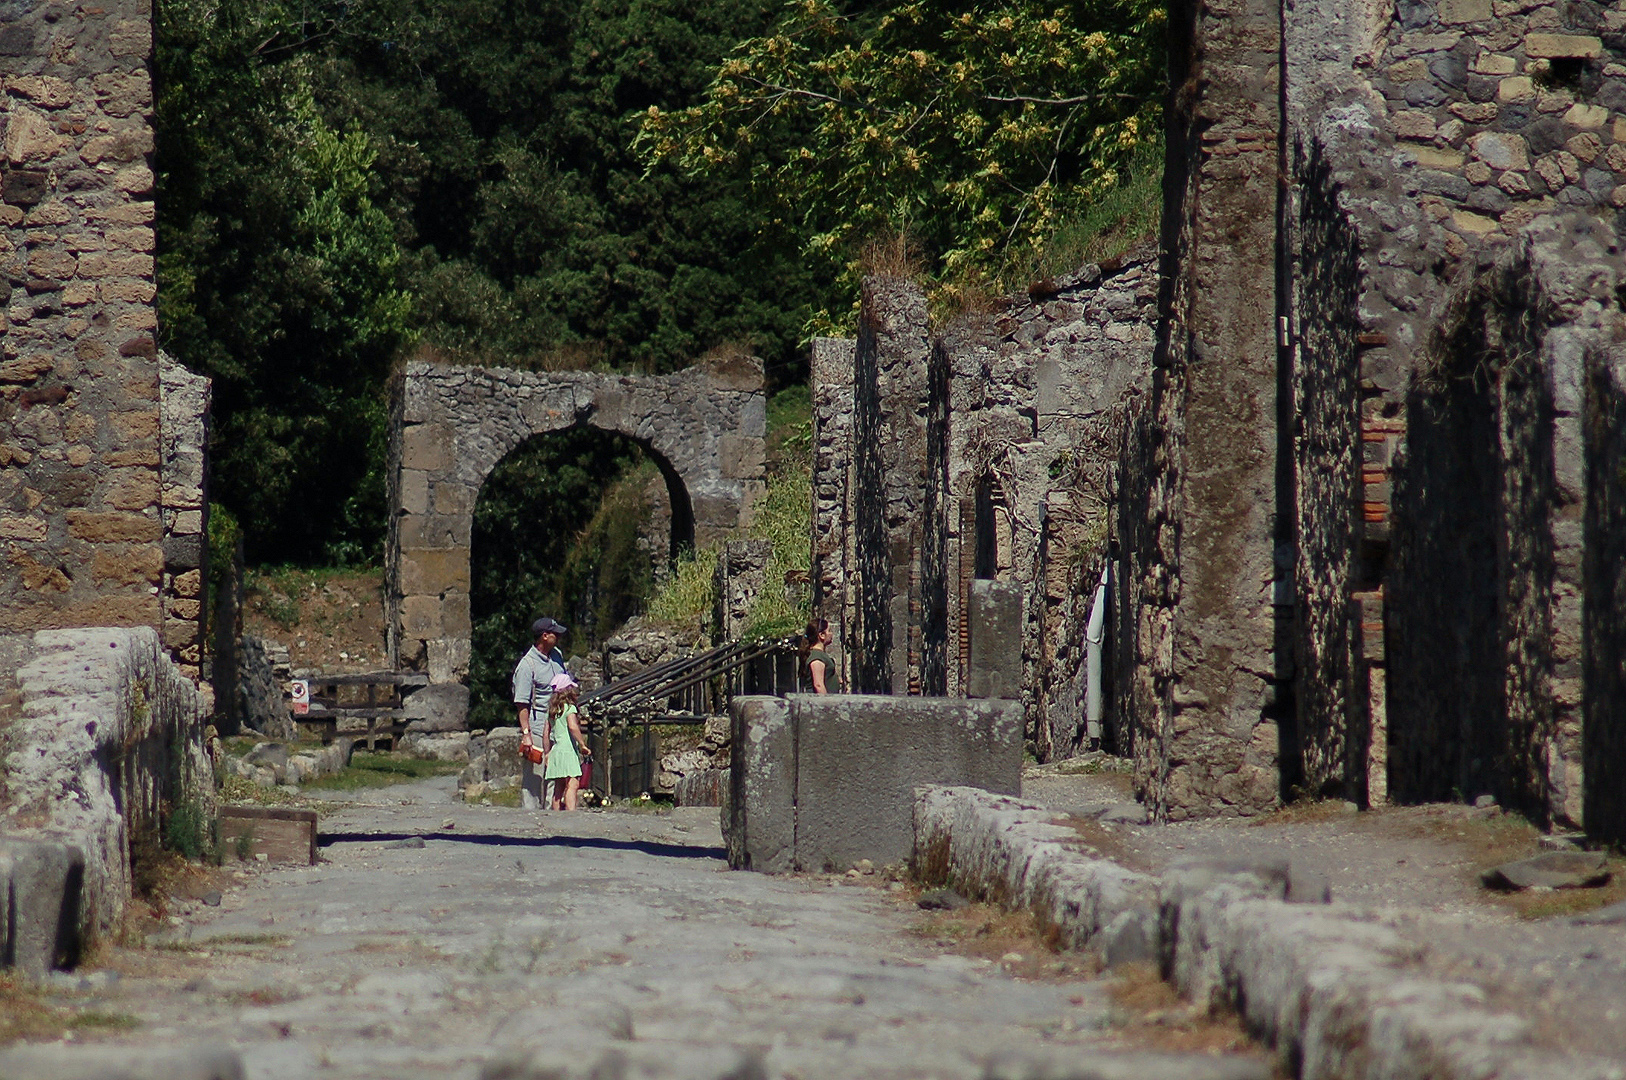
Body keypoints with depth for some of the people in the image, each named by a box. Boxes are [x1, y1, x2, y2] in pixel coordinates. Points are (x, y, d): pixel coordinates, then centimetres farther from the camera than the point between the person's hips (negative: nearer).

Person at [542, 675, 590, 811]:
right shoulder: (569, 707, -6)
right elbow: (573, 726, -22)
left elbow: (546, 734, 17)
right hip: (568, 751, -8)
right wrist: (583, 745, -16)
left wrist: (547, 753, 23)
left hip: (555, 751, 8)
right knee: (572, 785, -17)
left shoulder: (552, 709, 15)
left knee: (558, 789, 12)